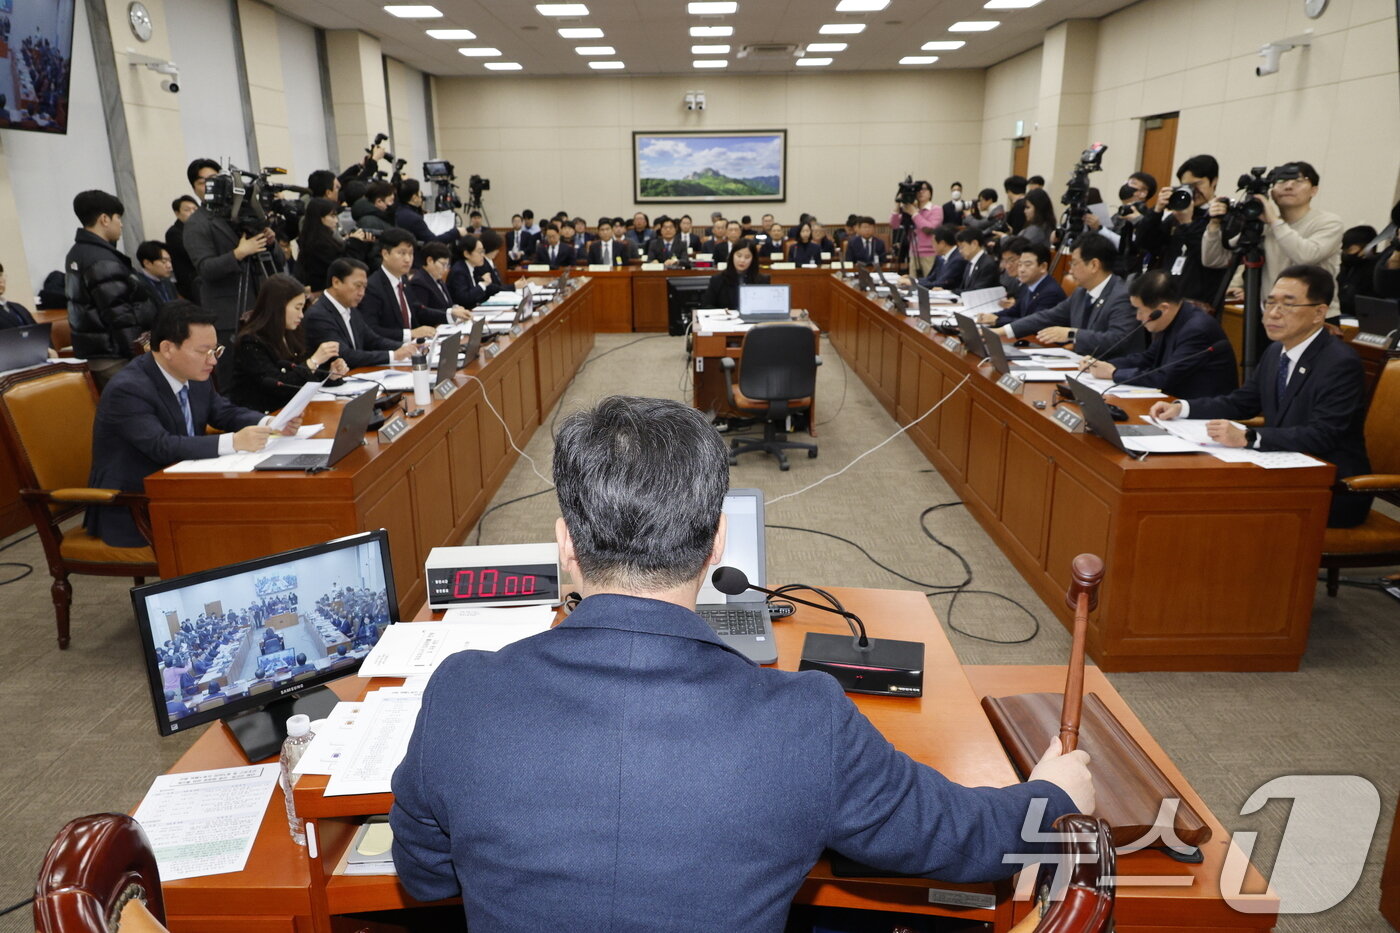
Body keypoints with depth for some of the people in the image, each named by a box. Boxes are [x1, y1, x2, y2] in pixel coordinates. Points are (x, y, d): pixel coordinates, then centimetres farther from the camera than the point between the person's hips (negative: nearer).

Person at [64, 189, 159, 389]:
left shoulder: (75, 254, 14)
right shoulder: (102, 261, -18)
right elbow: (119, 316, -21)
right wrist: (138, 355, -16)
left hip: (91, 350, 10)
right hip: (113, 356, -10)